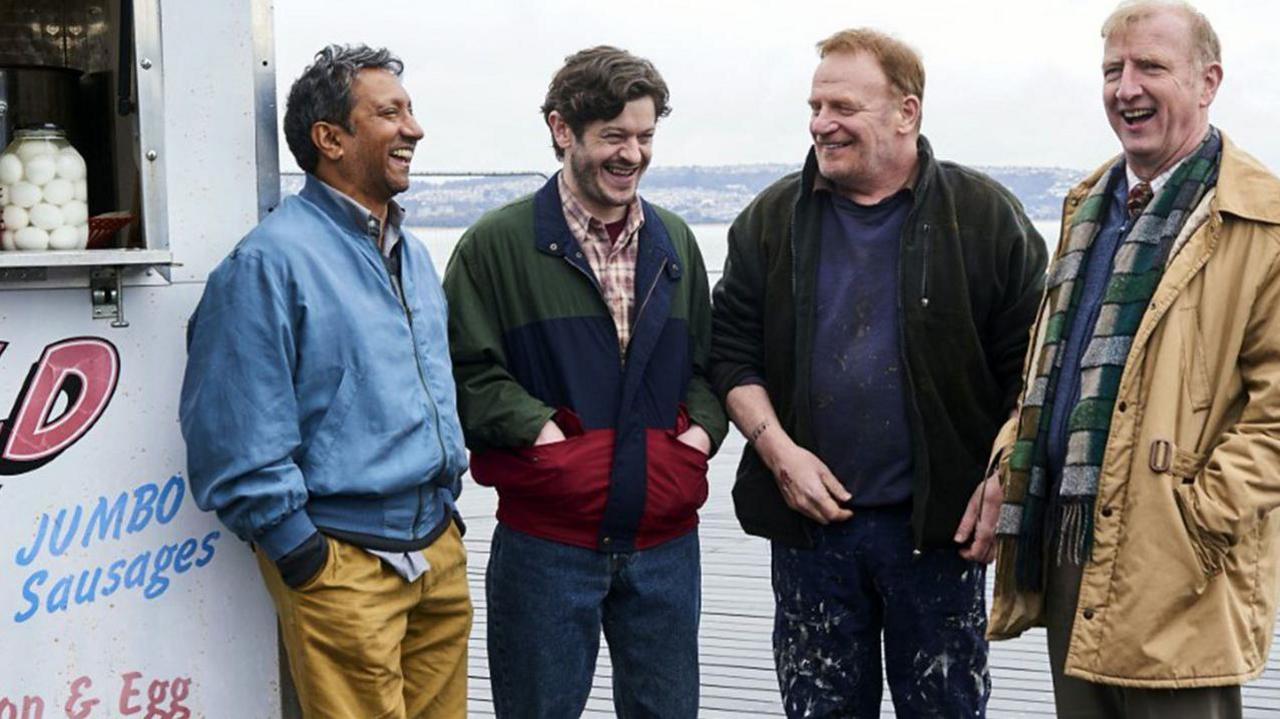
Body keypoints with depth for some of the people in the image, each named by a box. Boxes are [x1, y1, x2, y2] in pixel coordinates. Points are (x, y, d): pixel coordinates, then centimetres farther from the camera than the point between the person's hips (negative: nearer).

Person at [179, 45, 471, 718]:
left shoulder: (411, 253, 14)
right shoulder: (272, 260, -13)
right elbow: (238, 432, -17)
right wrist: (301, 554, -15)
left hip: (440, 547, 8)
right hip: (342, 562, -8)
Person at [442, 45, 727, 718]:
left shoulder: (674, 241, 12)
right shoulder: (498, 244, -5)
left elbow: (707, 360, 17)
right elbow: (469, 372, -7)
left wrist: (698, 434, -1)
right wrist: (548, 437, -17)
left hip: (664, 540, 4)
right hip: (546, 542, -4)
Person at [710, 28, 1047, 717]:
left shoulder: (984, 216, -3)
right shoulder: (772, 220, 5)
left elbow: (1029, 368, -2)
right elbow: (732, 351, 6)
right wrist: (777, 448, -8)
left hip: (938, 526, -2)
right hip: (810, 516, 2)